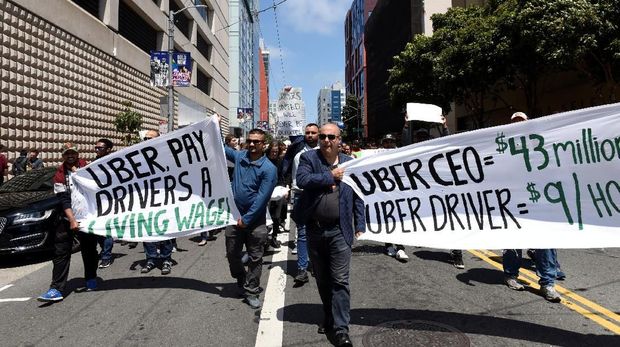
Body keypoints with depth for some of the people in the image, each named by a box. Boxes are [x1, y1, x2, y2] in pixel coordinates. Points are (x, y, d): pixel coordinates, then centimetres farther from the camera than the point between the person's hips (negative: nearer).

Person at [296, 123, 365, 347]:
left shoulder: (349, 163, 4)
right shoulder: (308, 158, 1)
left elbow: (357, 196, 6)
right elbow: (301, 180, -18)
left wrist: (360, 225, 0)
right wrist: (330, 176, -15)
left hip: (339, 231, -1)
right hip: (314, 229, 1)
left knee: (340, 280, -1)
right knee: (321, 279, 17)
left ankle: (341, 328, 8)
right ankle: (329, 317, 36)